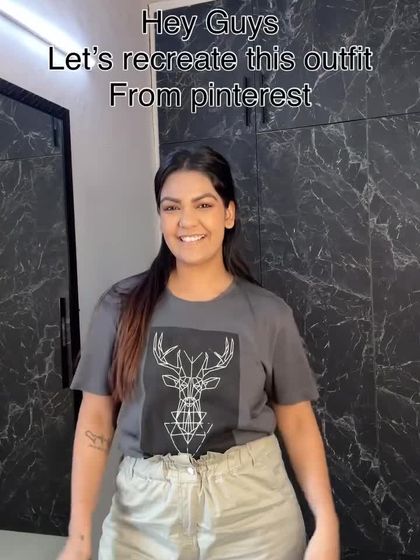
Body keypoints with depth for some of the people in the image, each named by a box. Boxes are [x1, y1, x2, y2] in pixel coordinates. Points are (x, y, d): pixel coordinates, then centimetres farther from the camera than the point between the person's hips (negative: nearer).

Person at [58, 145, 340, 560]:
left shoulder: (268, 313, -6)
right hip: (145, 510, 1)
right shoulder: (121, 306, -6)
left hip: (252, 507, 0)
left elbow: (297, 421, 0)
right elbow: (96, 419, -2)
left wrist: (326, 524, -7)